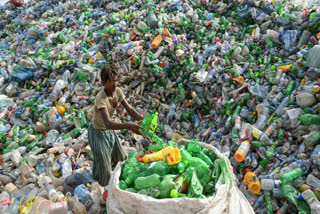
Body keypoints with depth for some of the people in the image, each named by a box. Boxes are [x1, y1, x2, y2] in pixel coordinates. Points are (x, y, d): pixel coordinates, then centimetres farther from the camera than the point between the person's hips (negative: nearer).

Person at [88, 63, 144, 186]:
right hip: (98, 133, -7)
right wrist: (128, 126, -61)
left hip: (109, 130, 7)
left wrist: (143, 120, -32)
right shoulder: (101, 99, -37)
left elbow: (129, 109, -15)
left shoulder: (118, 92, -15)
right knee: (104, 171, 2)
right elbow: (108, 123, -48)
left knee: (120, 158, 25)